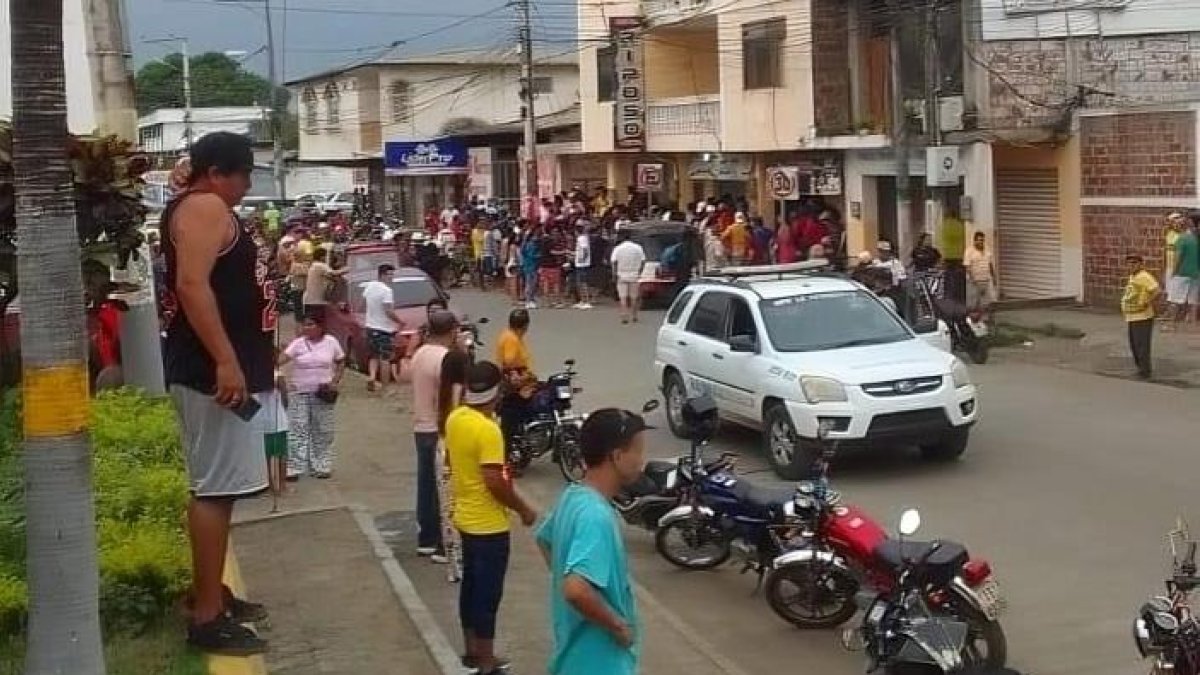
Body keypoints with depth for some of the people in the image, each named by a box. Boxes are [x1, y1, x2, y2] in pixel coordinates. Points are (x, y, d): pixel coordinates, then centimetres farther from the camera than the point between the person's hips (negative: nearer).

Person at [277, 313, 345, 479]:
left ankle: (321, 466, 19)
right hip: (299, 392, -1)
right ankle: (294, 468, 0)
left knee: (322, 430, 8)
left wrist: (335, 382, -3)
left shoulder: (331, 342, -1)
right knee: (297, 429, -3)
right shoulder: (298, 343, -4)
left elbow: (341, 363, 9)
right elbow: (283, 358, -16)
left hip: (322, 393, 1)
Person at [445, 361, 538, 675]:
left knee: (471, 585, 19)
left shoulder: (455, 418, 2)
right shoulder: (488, 430, -25)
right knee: (488, 594, 0)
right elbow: (494, 482, -27)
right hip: (488, 524, -9)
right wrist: (524, 509, -14)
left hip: (466, 517, 9)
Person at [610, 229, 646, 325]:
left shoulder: (617, 248, -4)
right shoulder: (638, 247, 2)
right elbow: (643, 261, -1)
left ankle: (624, 317, -3)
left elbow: (614, 262, -12)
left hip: (622, 276, -2)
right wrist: (639, 272, 6)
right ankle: (634, 317, 16)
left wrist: (614, 273, -4)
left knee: (623, 297, 2)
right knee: (634, 297, 10)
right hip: (634, 276, 2)